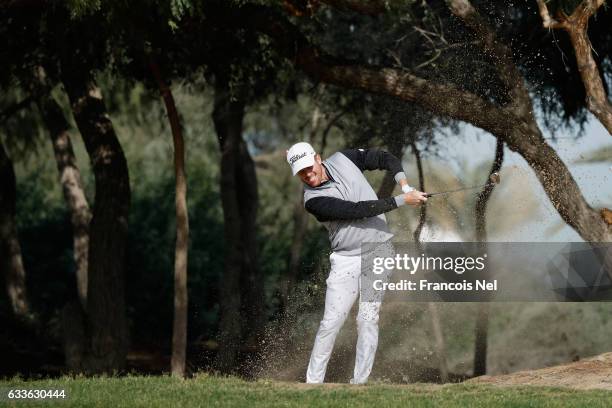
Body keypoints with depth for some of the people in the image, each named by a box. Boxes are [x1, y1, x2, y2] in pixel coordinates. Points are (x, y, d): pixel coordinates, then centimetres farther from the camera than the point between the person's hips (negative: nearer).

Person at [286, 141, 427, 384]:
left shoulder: (343, 159, 2)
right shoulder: (313, 200, -13)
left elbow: (386, 159, 12)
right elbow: (357, 210, -21)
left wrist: (405, 186, -5)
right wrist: (402, 200, -21)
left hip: (379, 249, 3)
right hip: (347, 259, -2)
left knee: (368, 319, -4)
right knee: (331, 323, -8)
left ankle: (360, 382, -3)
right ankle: (313, 382, -2)